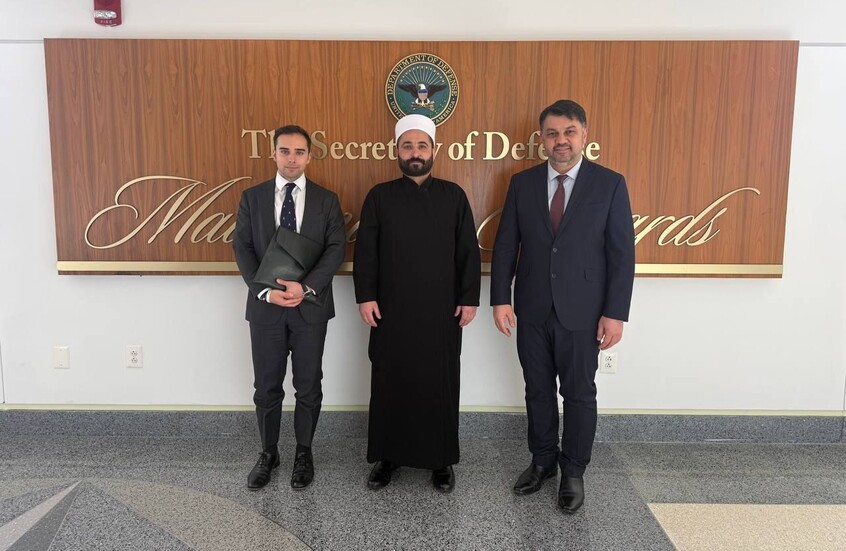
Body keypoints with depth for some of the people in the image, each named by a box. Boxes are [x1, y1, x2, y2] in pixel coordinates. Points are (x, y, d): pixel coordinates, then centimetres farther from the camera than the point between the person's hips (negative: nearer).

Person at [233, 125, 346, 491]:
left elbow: (336, 249, -6)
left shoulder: (326, 200, 3)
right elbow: (242, 248, 0)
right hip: (266, 306, 1)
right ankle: (268, 453, 29)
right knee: (267, 387, 10)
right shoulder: (252, 197, 5)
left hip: (310, 306, -1)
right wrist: (265, 291, -13)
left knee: (308, 386, 9)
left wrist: (305, 286, -19)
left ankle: (304, 453, 28)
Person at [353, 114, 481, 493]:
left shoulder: (453, 196, 4)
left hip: (442, 311, 0)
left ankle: (442, 459, 23)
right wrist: (365, 297, -6)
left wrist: (469, 299, -2)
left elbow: (468, 252, 3)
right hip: (391, 310, 0)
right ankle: (387, 455, 25)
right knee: (390, 383, 9)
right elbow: (365, 252, 2)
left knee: (440, 384, 8)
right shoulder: (379, 197, 4)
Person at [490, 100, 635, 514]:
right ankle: (543, 460, 35)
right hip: (532, 311, 3)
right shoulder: (522, 183, 3)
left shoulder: (610, 184, -4)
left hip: (581, 313, -2)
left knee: (579, 394, 10)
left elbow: (622, 253, -6)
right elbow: (505, 245, 3)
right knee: (538, 390, 15)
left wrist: (615, 313, -10)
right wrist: (501, 299, -4)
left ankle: (573, 472, 29)